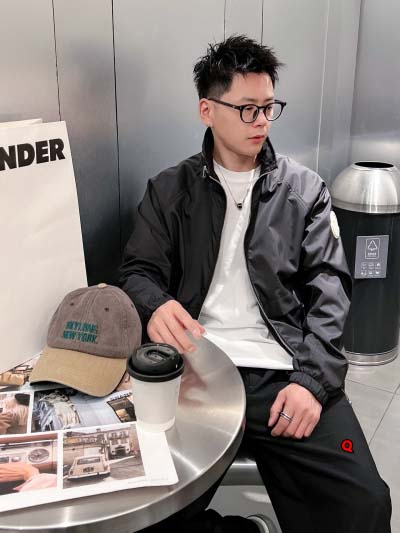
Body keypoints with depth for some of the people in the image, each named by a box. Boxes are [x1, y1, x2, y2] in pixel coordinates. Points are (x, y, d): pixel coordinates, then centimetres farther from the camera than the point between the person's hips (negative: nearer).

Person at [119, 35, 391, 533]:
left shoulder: (305, 189, 10)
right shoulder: (169, 190, 11)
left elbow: (328, 291, 4)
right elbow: (139, 271, 8)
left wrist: (313, 379, -11)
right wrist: (155, 306, -18)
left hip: (284, 372, 0)